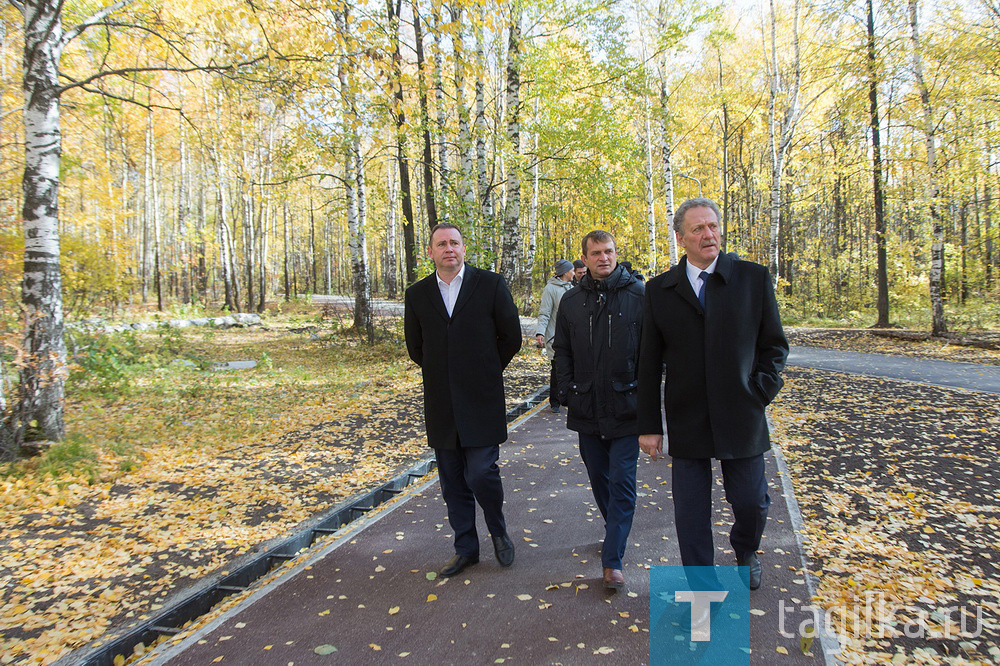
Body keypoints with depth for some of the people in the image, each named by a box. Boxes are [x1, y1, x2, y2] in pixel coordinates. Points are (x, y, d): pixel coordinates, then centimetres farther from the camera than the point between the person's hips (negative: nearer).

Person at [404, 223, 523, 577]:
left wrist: (486, 373, 8)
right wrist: (442, 375, 13)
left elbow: (511, 337, 3)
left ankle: (498, 531, 21)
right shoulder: (417, 294, 6)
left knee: (482, 473, -8)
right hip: (441, 404, 4)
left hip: (481, 401, -3)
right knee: (452, 482, 10)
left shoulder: (491, 284, -2)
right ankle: (466, 547, 27)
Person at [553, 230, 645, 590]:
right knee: (598, 478, 17)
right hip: (587, 409, 4)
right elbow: (562, 351, 12)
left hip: (626, 409, -4)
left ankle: (612, 560, 4)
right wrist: (568, 392, 2)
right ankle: (616, 533, 39)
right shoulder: (571, 301, 6)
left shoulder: (638, 295, -4)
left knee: (622, 482, -2)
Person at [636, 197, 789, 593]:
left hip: (740, 417, 0)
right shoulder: (660, 290, 2)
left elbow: (774, 345, 8)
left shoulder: (754, 278, 2)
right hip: (686, 422, 0)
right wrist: (649, 425, 0)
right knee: (690, 515, 6)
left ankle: (744, 553, 46)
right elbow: (649, 364, 3)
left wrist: (761, 392, -5)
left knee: (752, 502, 11)